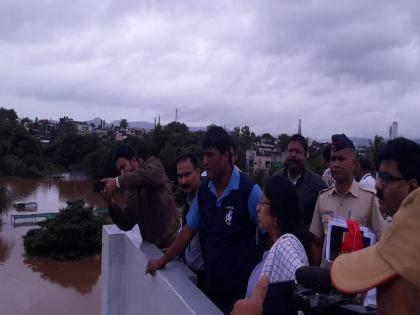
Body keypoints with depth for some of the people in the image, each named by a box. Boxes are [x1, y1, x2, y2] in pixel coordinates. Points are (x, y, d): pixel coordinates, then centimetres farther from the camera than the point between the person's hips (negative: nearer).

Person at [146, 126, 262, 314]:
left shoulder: (249, 190, -17)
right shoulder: (203, 190, 1)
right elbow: (189, 230, 12)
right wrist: (163, 260, 16)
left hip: (242, 290, -5)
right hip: (212, 286, 5)